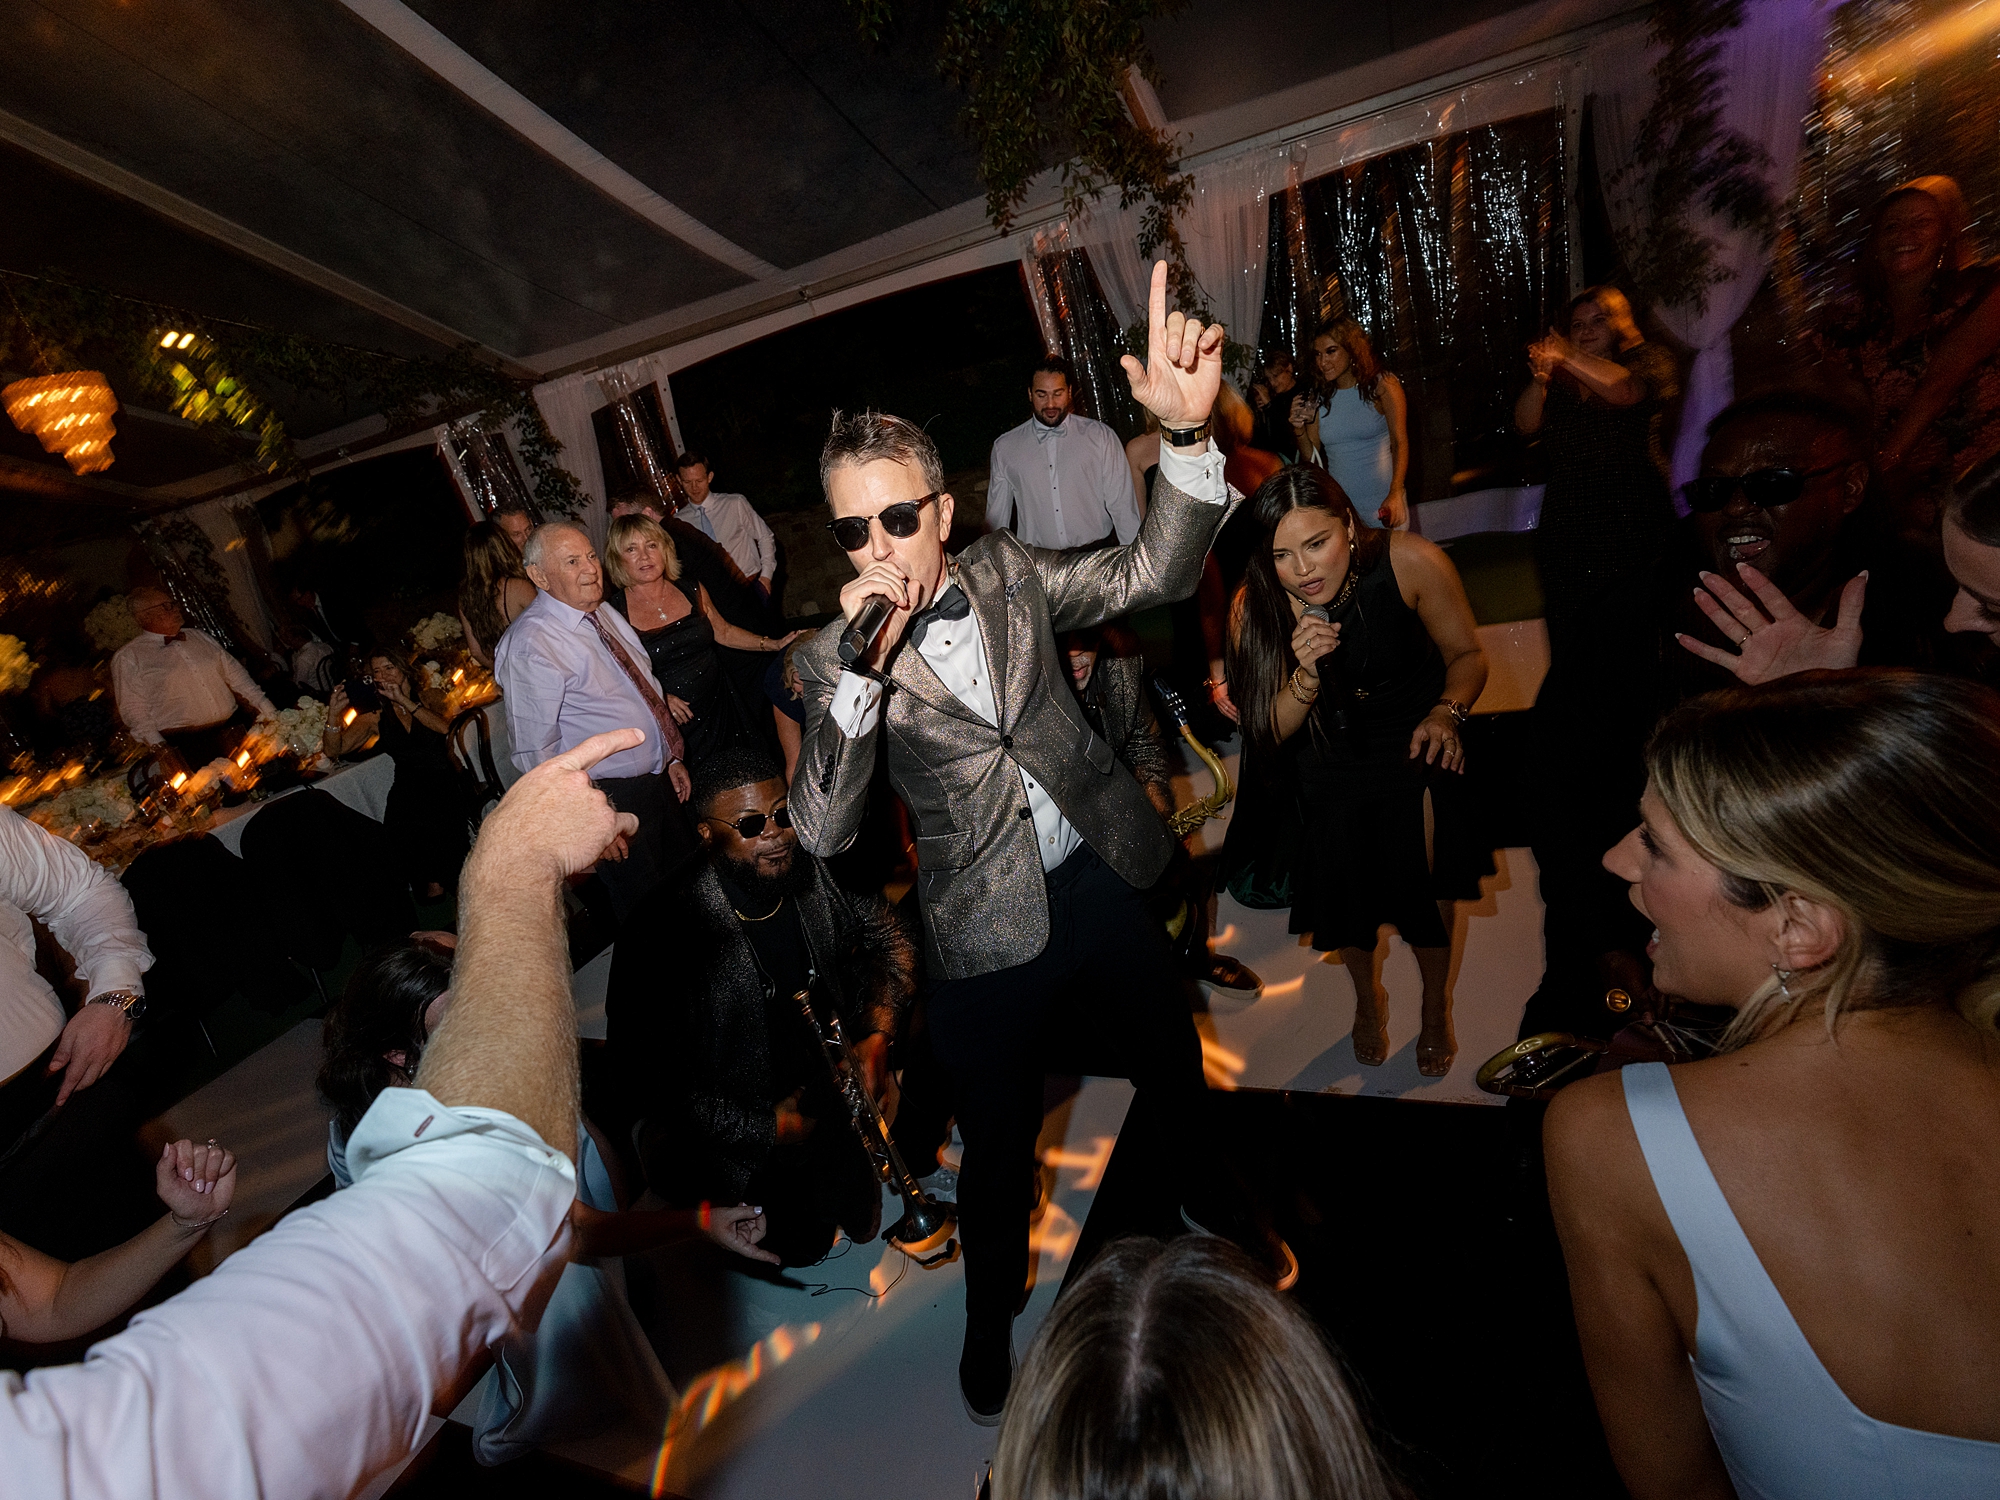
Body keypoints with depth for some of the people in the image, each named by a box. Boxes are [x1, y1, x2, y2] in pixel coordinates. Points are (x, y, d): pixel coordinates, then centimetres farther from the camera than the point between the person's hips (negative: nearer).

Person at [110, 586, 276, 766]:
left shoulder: (200, 637, 15)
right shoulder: (127, 657, 1)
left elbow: (234, 673, 15)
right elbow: (133, 709, -4)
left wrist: (268, 711, 5)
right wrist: (159, 747, -16)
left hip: (233, 730, 4)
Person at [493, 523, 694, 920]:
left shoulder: (606, 615, 6)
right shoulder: (530, 644, -20)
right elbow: (537, 751, -21)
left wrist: (671, 758, 14)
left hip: (659, 780, 8)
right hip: (612, 798, -8)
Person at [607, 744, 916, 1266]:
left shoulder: (819, 877, -18)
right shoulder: (664, 931, -33)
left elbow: (887, 936, 0)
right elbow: (646, 1080, -26)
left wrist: (877, 1034, -13)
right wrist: (764, 1126, -21)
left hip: (828, 1098, 5)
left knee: (860, 1223, 21)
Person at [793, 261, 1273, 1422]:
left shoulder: (1010, 573, -3)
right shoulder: (834, 661, -11)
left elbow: (1154, 575, -12)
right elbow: (823, 832, -21)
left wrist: (1186, 428, -28)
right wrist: (864, 664, -31)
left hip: (1104, 884, 3)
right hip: (991, 936, -2)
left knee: (1181, 1076, 24)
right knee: (999, 1141, 18)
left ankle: (1226, 1212, 57)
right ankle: (992, 1314, 49)